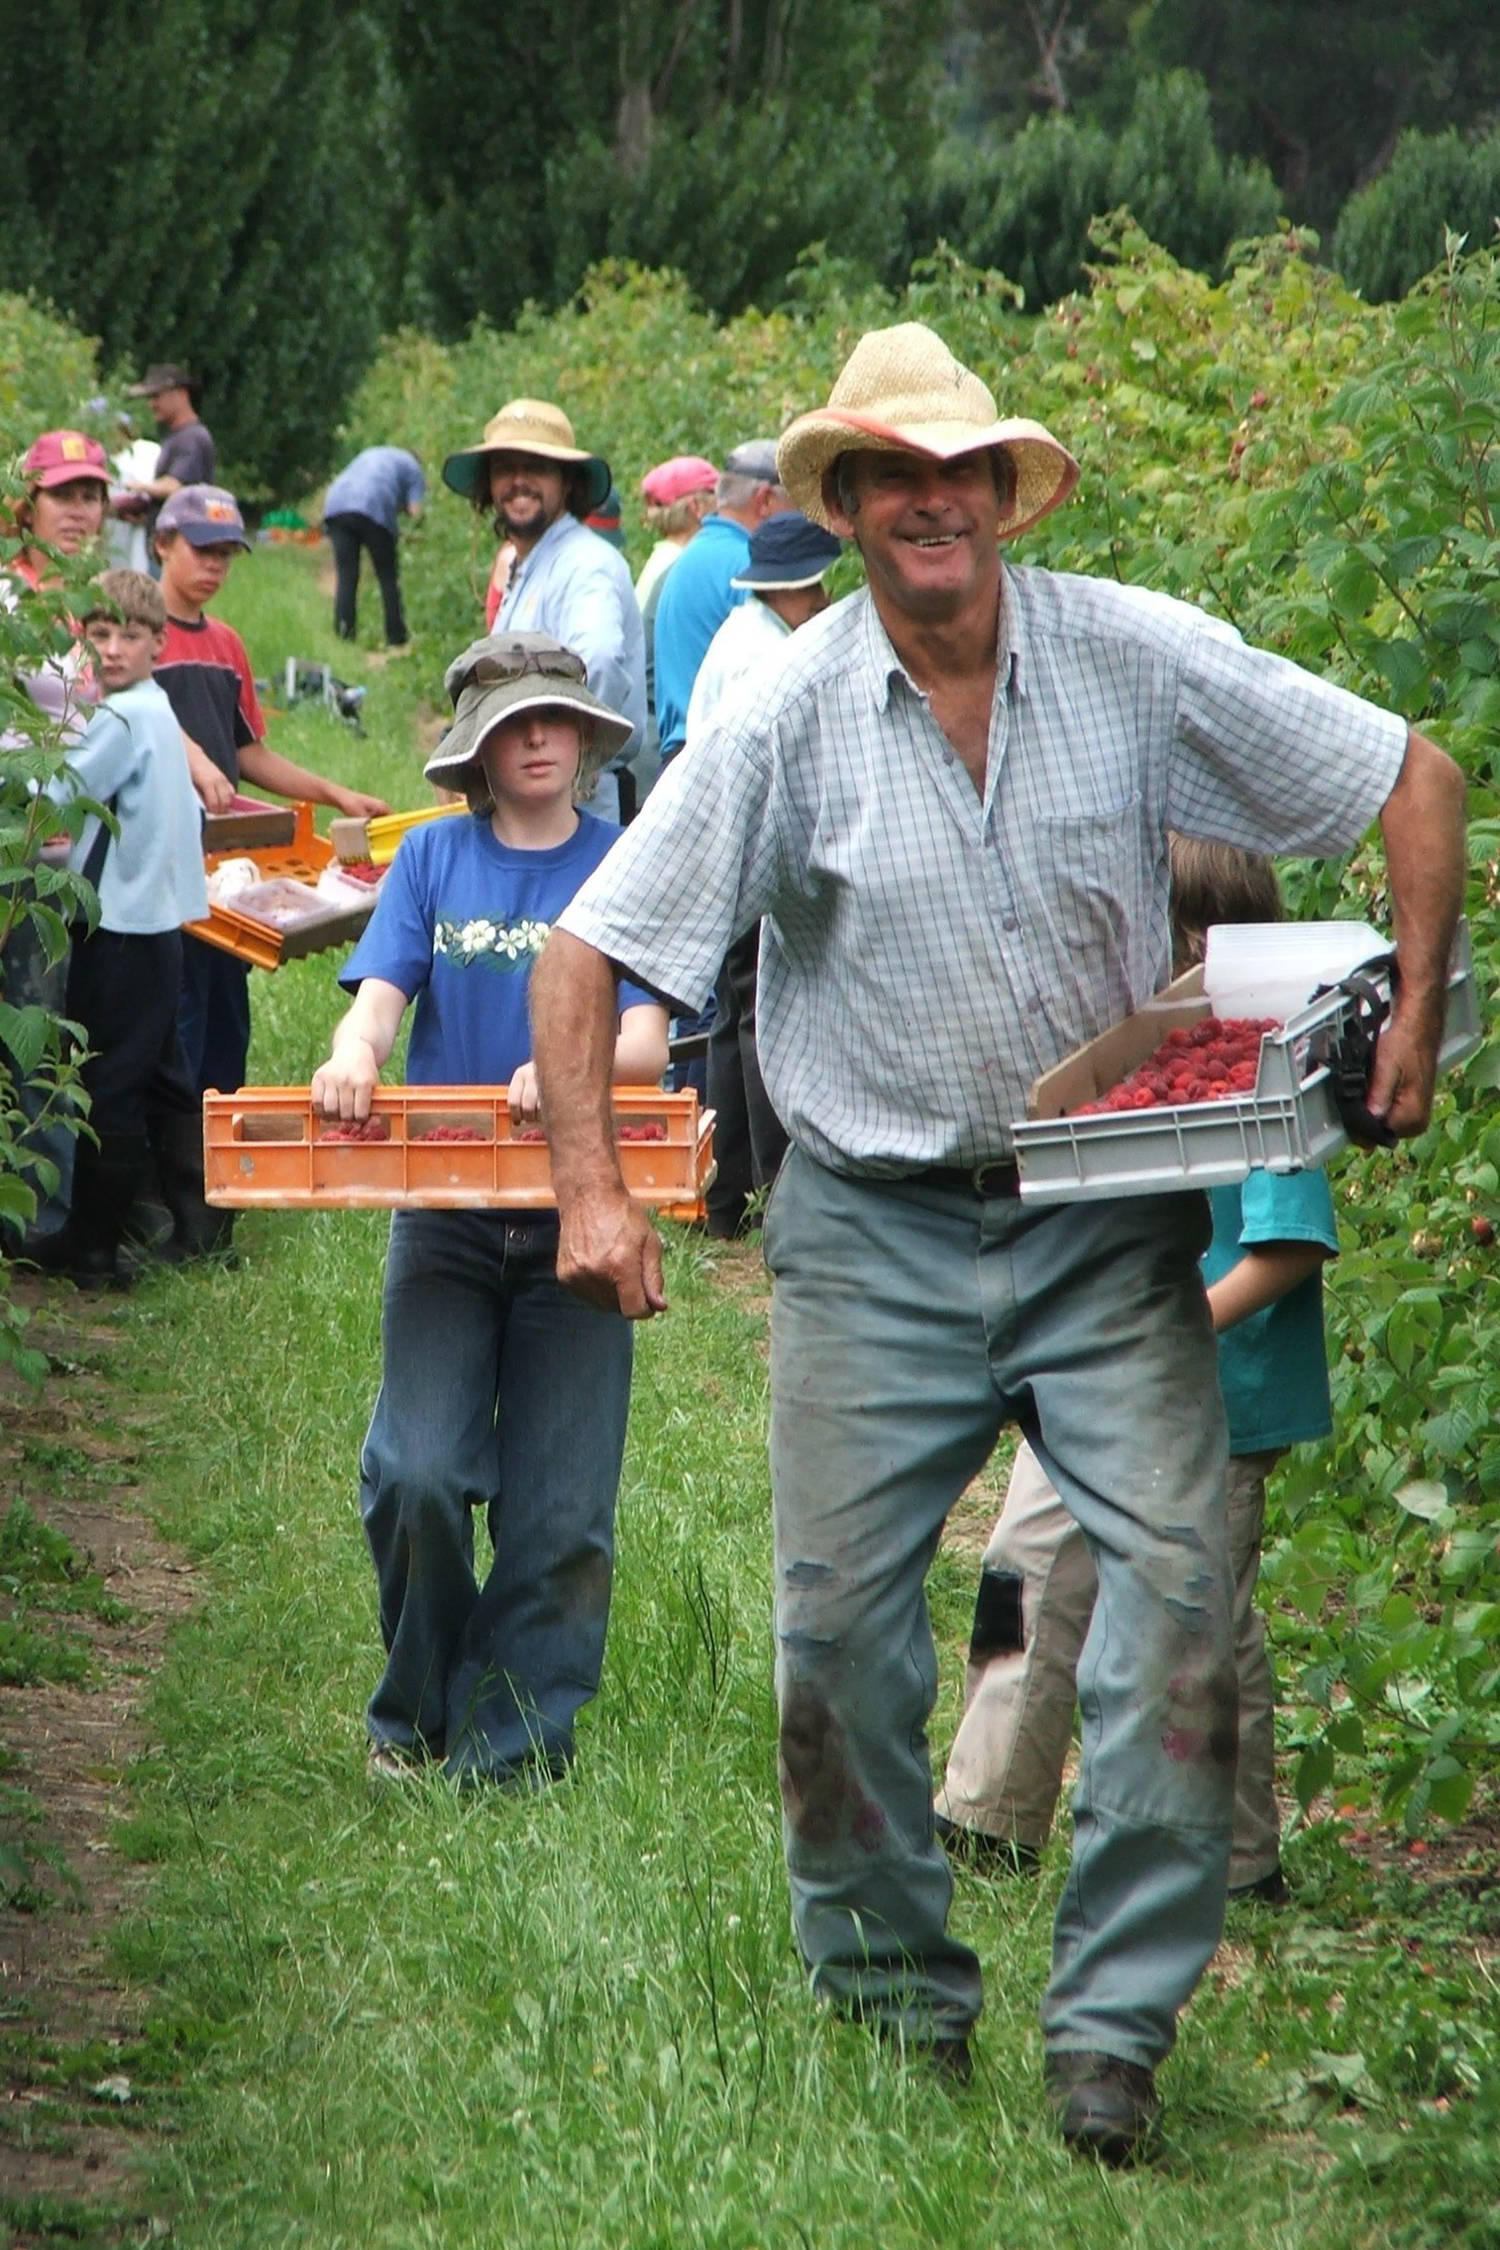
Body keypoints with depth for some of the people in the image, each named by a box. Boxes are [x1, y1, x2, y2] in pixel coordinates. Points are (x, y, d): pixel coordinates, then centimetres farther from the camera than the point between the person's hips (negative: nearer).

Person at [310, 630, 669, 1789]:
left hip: (576, 1213, -1)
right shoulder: (433, 857, 8)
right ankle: (417, 1715, 9)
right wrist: (354, 1054, -25)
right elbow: (380, 993, -1)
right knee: (418, 1472, -12)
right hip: (443, 1207, 1)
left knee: (558, 1505, -2)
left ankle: (512, 1748, 9)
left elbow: (647, 1044, -5)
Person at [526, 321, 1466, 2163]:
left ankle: (1112, 2025, -9)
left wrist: (1416, 1021, -5)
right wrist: (590, 1189, -12)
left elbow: (1412, 781, 3)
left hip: (1105, 1225, 0)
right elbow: (588, 947, -2)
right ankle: (889, 1983, 20)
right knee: (840, 1611, -1)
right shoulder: (790, 716, -6)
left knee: (1177, 1568, -15)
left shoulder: (1137, 659, -5)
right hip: (872, 1230, 0)